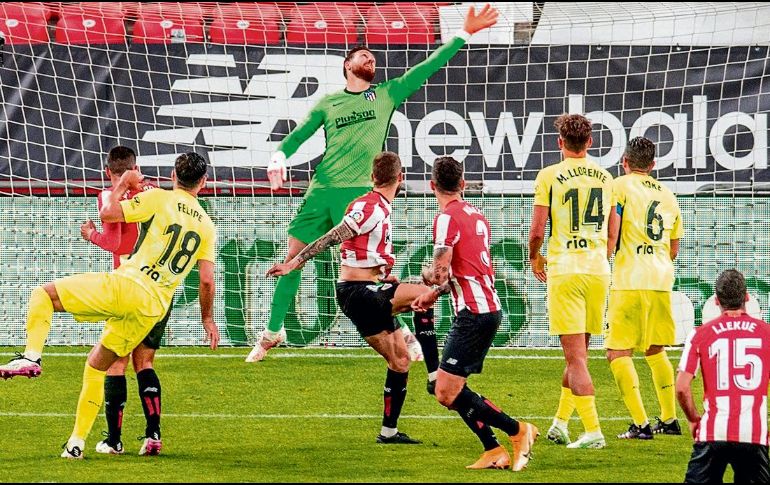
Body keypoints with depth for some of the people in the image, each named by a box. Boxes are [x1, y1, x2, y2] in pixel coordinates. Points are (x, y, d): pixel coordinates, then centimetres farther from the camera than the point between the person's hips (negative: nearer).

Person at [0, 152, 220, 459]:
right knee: (96, 366, 19)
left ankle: (31, 356, -18)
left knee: (43, 294, 3)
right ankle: (77, 442, 18)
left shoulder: (159, 198, -1)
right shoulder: (206, 226, 12)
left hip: (127, 285, -6)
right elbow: (207, 280, 10)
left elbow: (107, 214, 0)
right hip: (154, 309, 6)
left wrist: (122, 185, 17)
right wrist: (208, 319, 23)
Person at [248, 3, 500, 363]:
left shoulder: (386, 95, 9)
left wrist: (465, 34, 3)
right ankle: (273, 331, 17)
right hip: (321, 189, 3)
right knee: (293, 258, 4)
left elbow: (427, 68, 7)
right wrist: (279, 157, -11)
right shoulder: (328, 103, 13)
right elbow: (299, 134, 10)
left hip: (359, 192, -3)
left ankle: (402, 334, -1)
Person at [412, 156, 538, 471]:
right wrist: (433, 295, 25)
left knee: (447, 393, -10)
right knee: (451, 388, 13)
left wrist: (427, 275, 6)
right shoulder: (476, 215, 15)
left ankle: (517, 430, -8)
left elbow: (440, 273, -17)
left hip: (473, 313, -9)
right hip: (490, 308, 9)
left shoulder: (447, 217, -12)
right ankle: (494, 452, 7)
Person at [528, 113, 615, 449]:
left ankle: (593, 430, -12)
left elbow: (537, 232, -6)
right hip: (598, 270, 4)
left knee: (575, 355, -5)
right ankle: (560, 423, 22)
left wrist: (535, 258, 14)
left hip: (564, 270, -4)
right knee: (579, 351, 17)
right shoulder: (605, 178, 9)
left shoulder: (549, 176, -4)